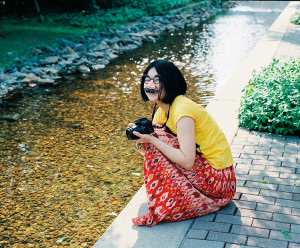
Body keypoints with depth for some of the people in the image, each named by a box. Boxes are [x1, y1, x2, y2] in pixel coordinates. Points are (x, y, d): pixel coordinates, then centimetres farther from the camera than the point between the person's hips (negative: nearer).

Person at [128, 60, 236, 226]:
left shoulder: (182, 109, -22)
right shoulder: (162, 111, 7)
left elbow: (187, 161, -26)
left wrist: (151, 140, -23)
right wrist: (139, 134, -11)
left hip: (218, 179, -9)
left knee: (156, 140, -14)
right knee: (155, 142, 5)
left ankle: (164, 208, -9)